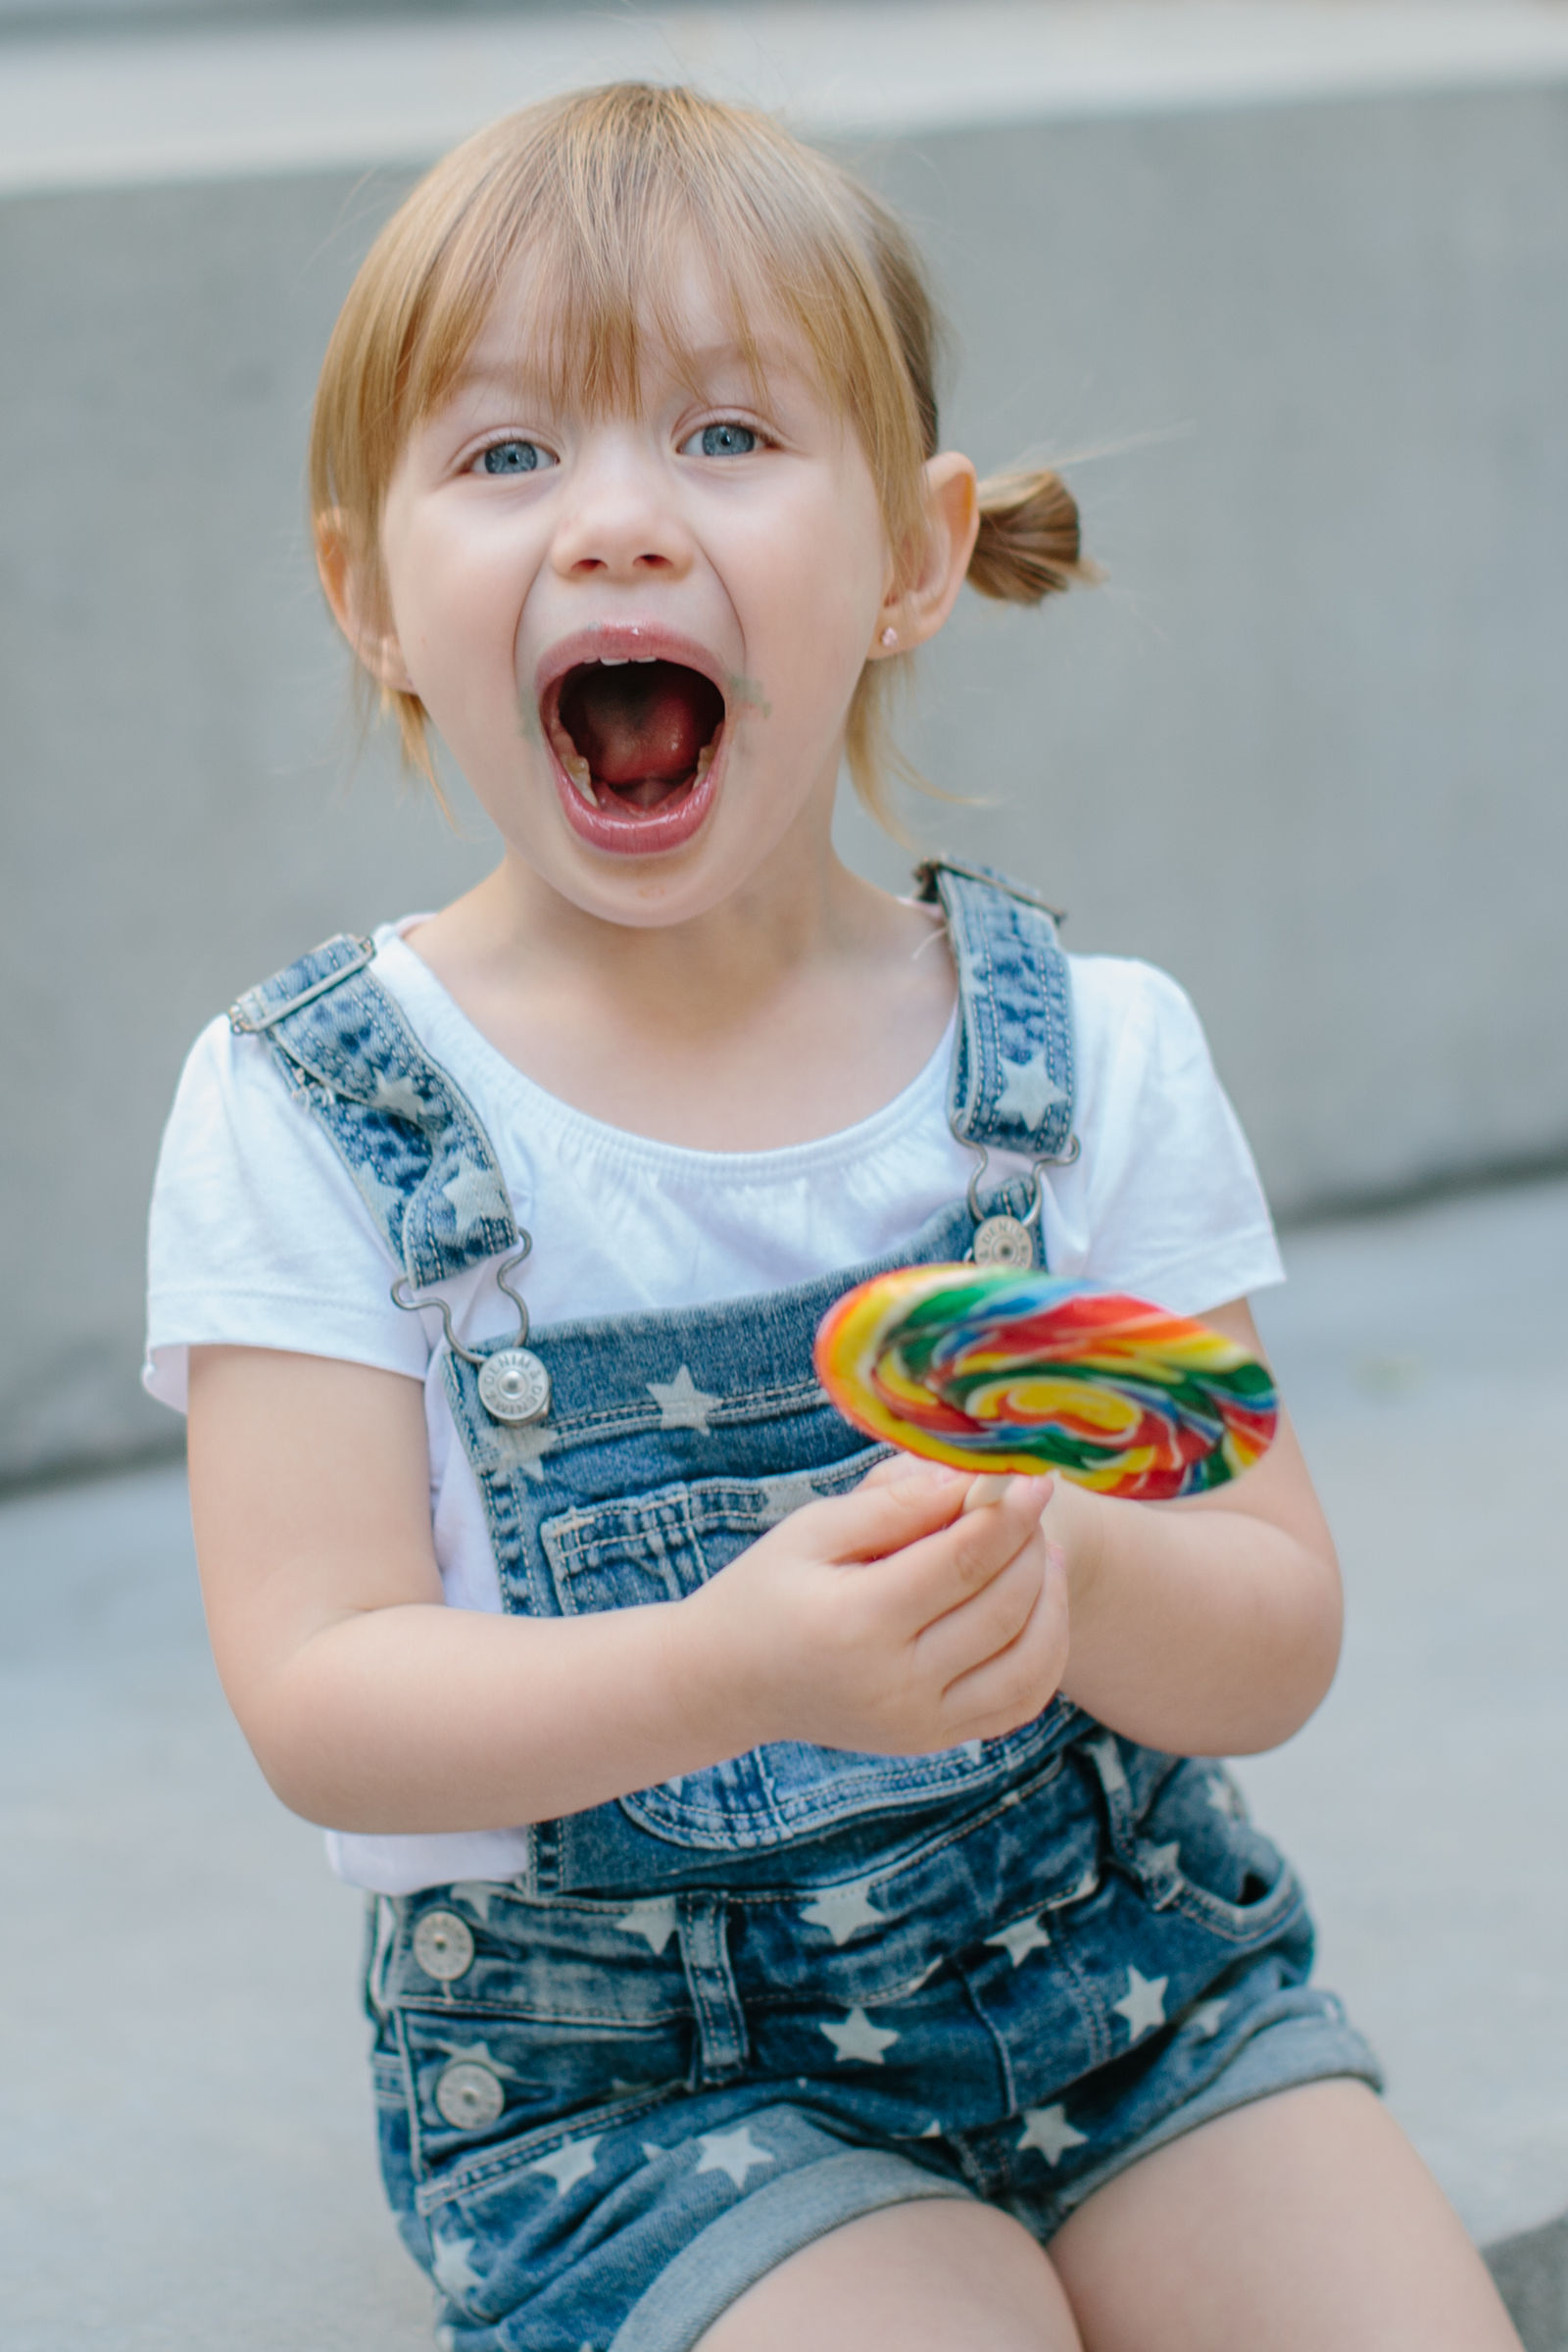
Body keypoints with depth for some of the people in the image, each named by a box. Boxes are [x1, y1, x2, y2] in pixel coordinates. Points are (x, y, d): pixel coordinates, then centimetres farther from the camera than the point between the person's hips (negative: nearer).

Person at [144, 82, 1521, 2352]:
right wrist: (728, 1671, -34)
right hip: (622, 2064, -2)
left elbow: (1278, 1644, -5)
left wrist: (1064, 1572, -29)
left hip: (1132, 1962, 3)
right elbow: (322, 1699, -15)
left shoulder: (1093, 1054, -3)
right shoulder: (311, 1114, -8)